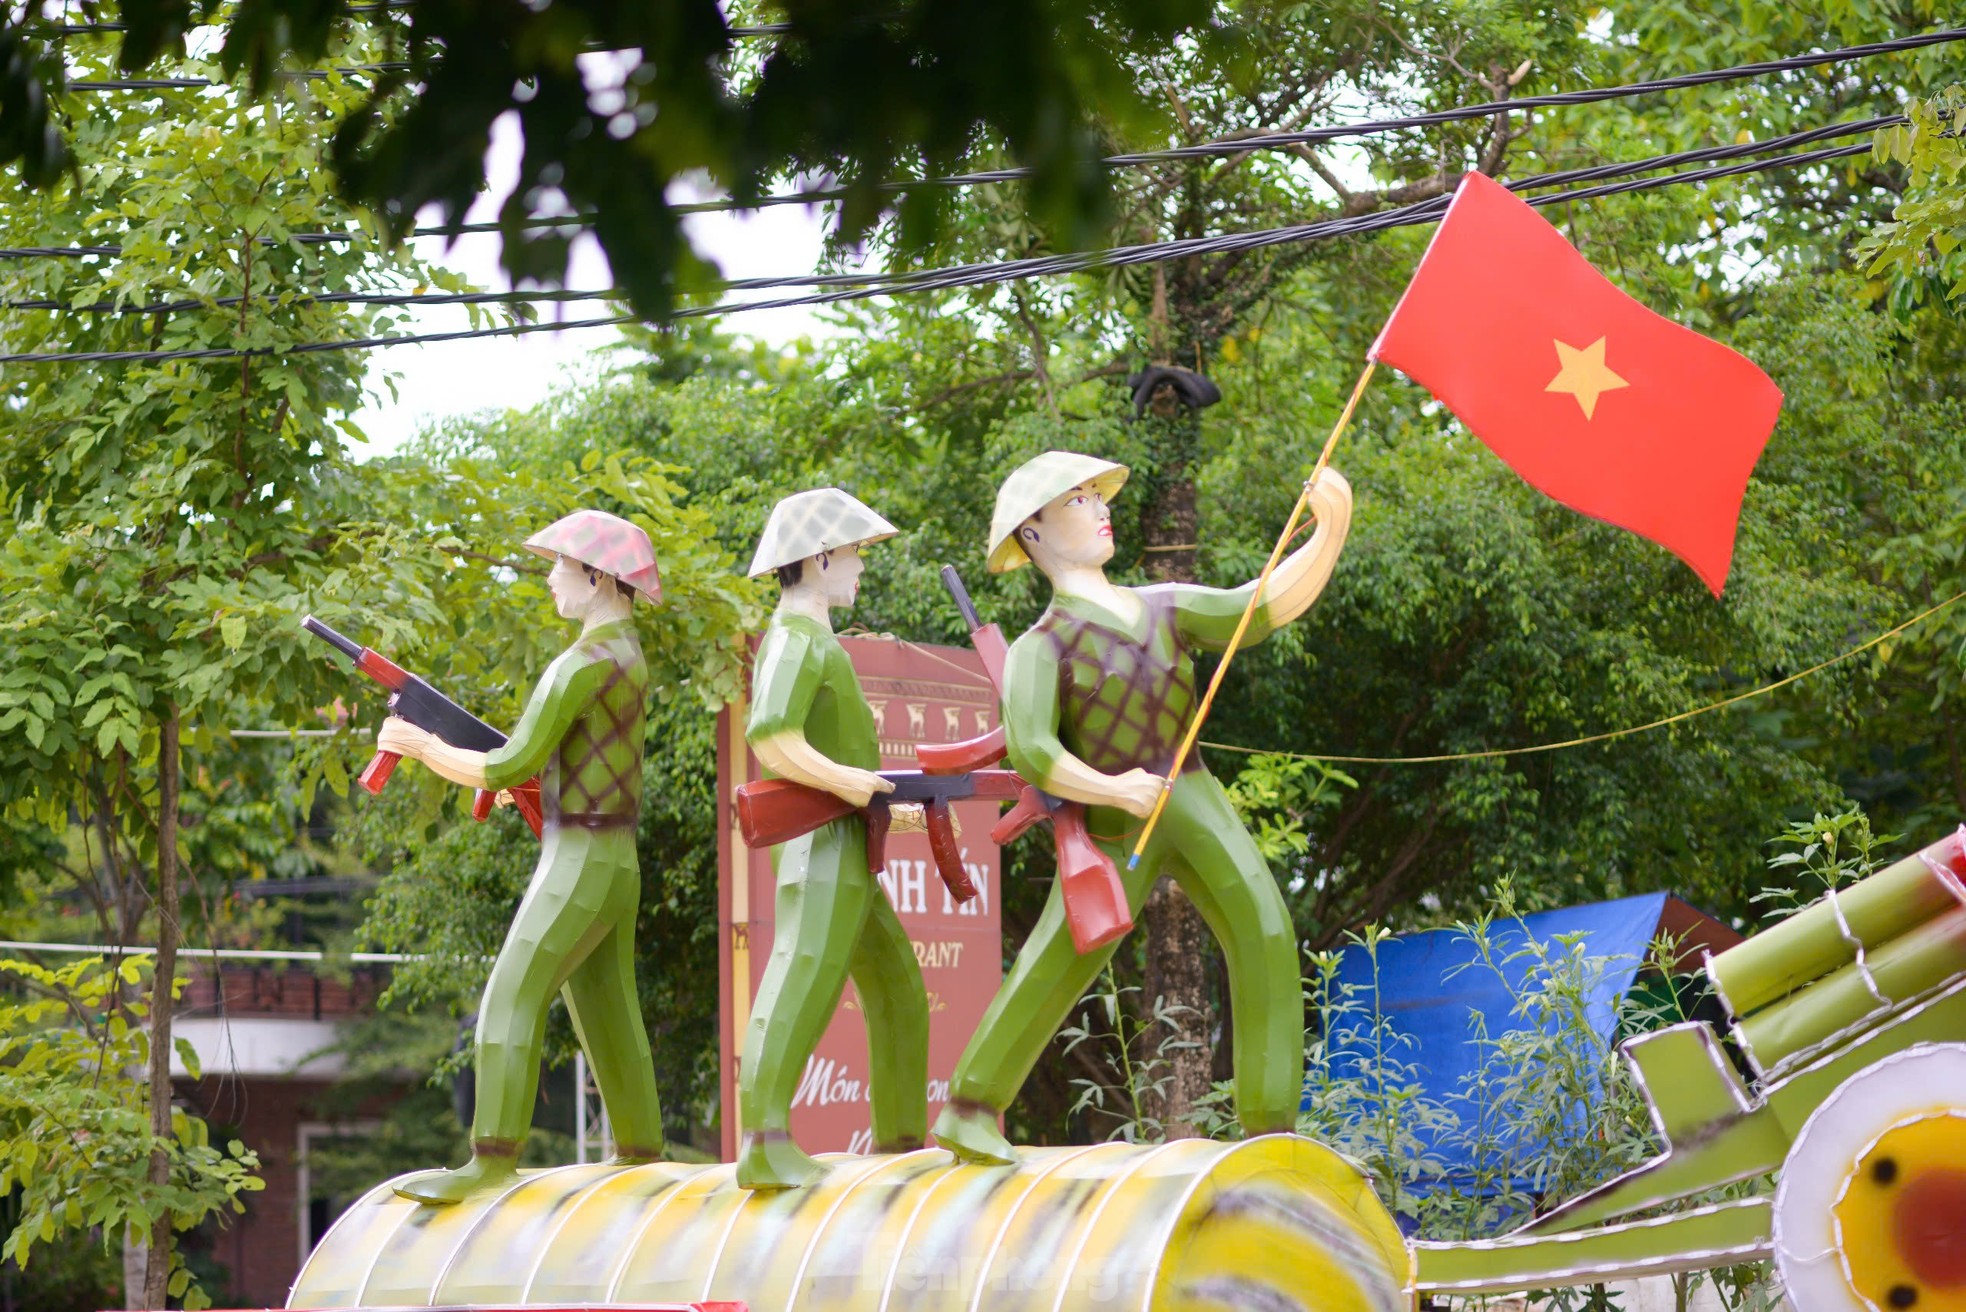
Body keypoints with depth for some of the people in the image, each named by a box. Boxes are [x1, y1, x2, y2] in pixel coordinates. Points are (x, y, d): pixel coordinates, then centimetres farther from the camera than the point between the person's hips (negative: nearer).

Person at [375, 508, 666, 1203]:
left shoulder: (584, 664, -16)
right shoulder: (628, 654, 14)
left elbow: (512, 766, -16)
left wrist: (422, 747, -4)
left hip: (579, 861, -10)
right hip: (615, 864, 10)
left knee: (512, 999, -12)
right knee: (607, 1010, 14)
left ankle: (491, 1161, -17)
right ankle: (641, 1153, 19)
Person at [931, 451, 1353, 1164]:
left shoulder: (1164, 607, 19)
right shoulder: (1040, 647, 4)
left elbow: (1266, 606, 5)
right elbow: (1030, 750, -12)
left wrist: (1331, 531, -11)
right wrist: (1111, 790, -29)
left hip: (1194, 805, 4)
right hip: (1112, 827, -4)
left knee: (1264, 935, -12)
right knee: (1060, 962, -10)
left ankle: (1270, 1128, -9)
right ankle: (967, 1110, 5)